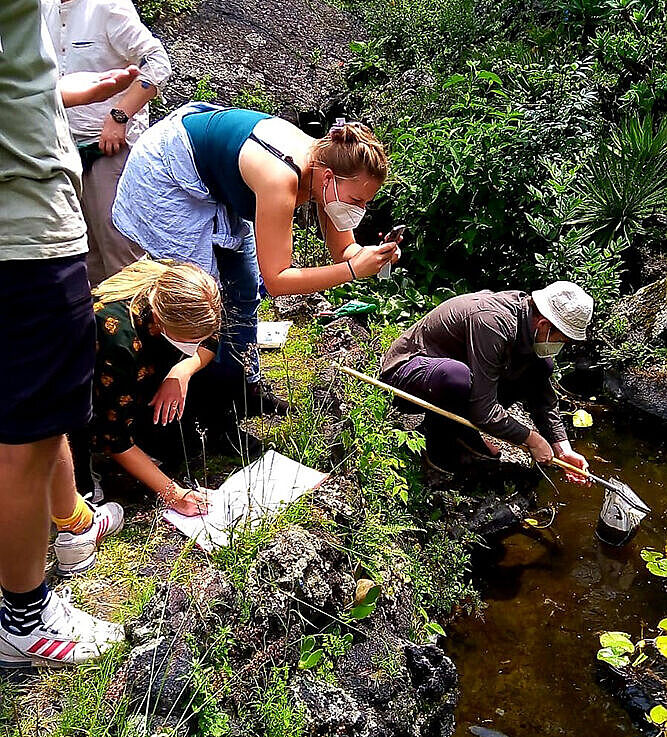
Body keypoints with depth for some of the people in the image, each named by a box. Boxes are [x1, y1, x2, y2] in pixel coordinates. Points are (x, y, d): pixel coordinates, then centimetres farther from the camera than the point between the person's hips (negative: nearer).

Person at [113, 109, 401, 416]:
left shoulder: (326, 162, -16)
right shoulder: (281, 180, -39)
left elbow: (344, 250, -5)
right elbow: (276, 279, -35)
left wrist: (369, 256, -28)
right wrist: (353, 269, -41)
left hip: (216, 183, 8)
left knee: (244, 291, 10)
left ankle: (246, 387, 25)